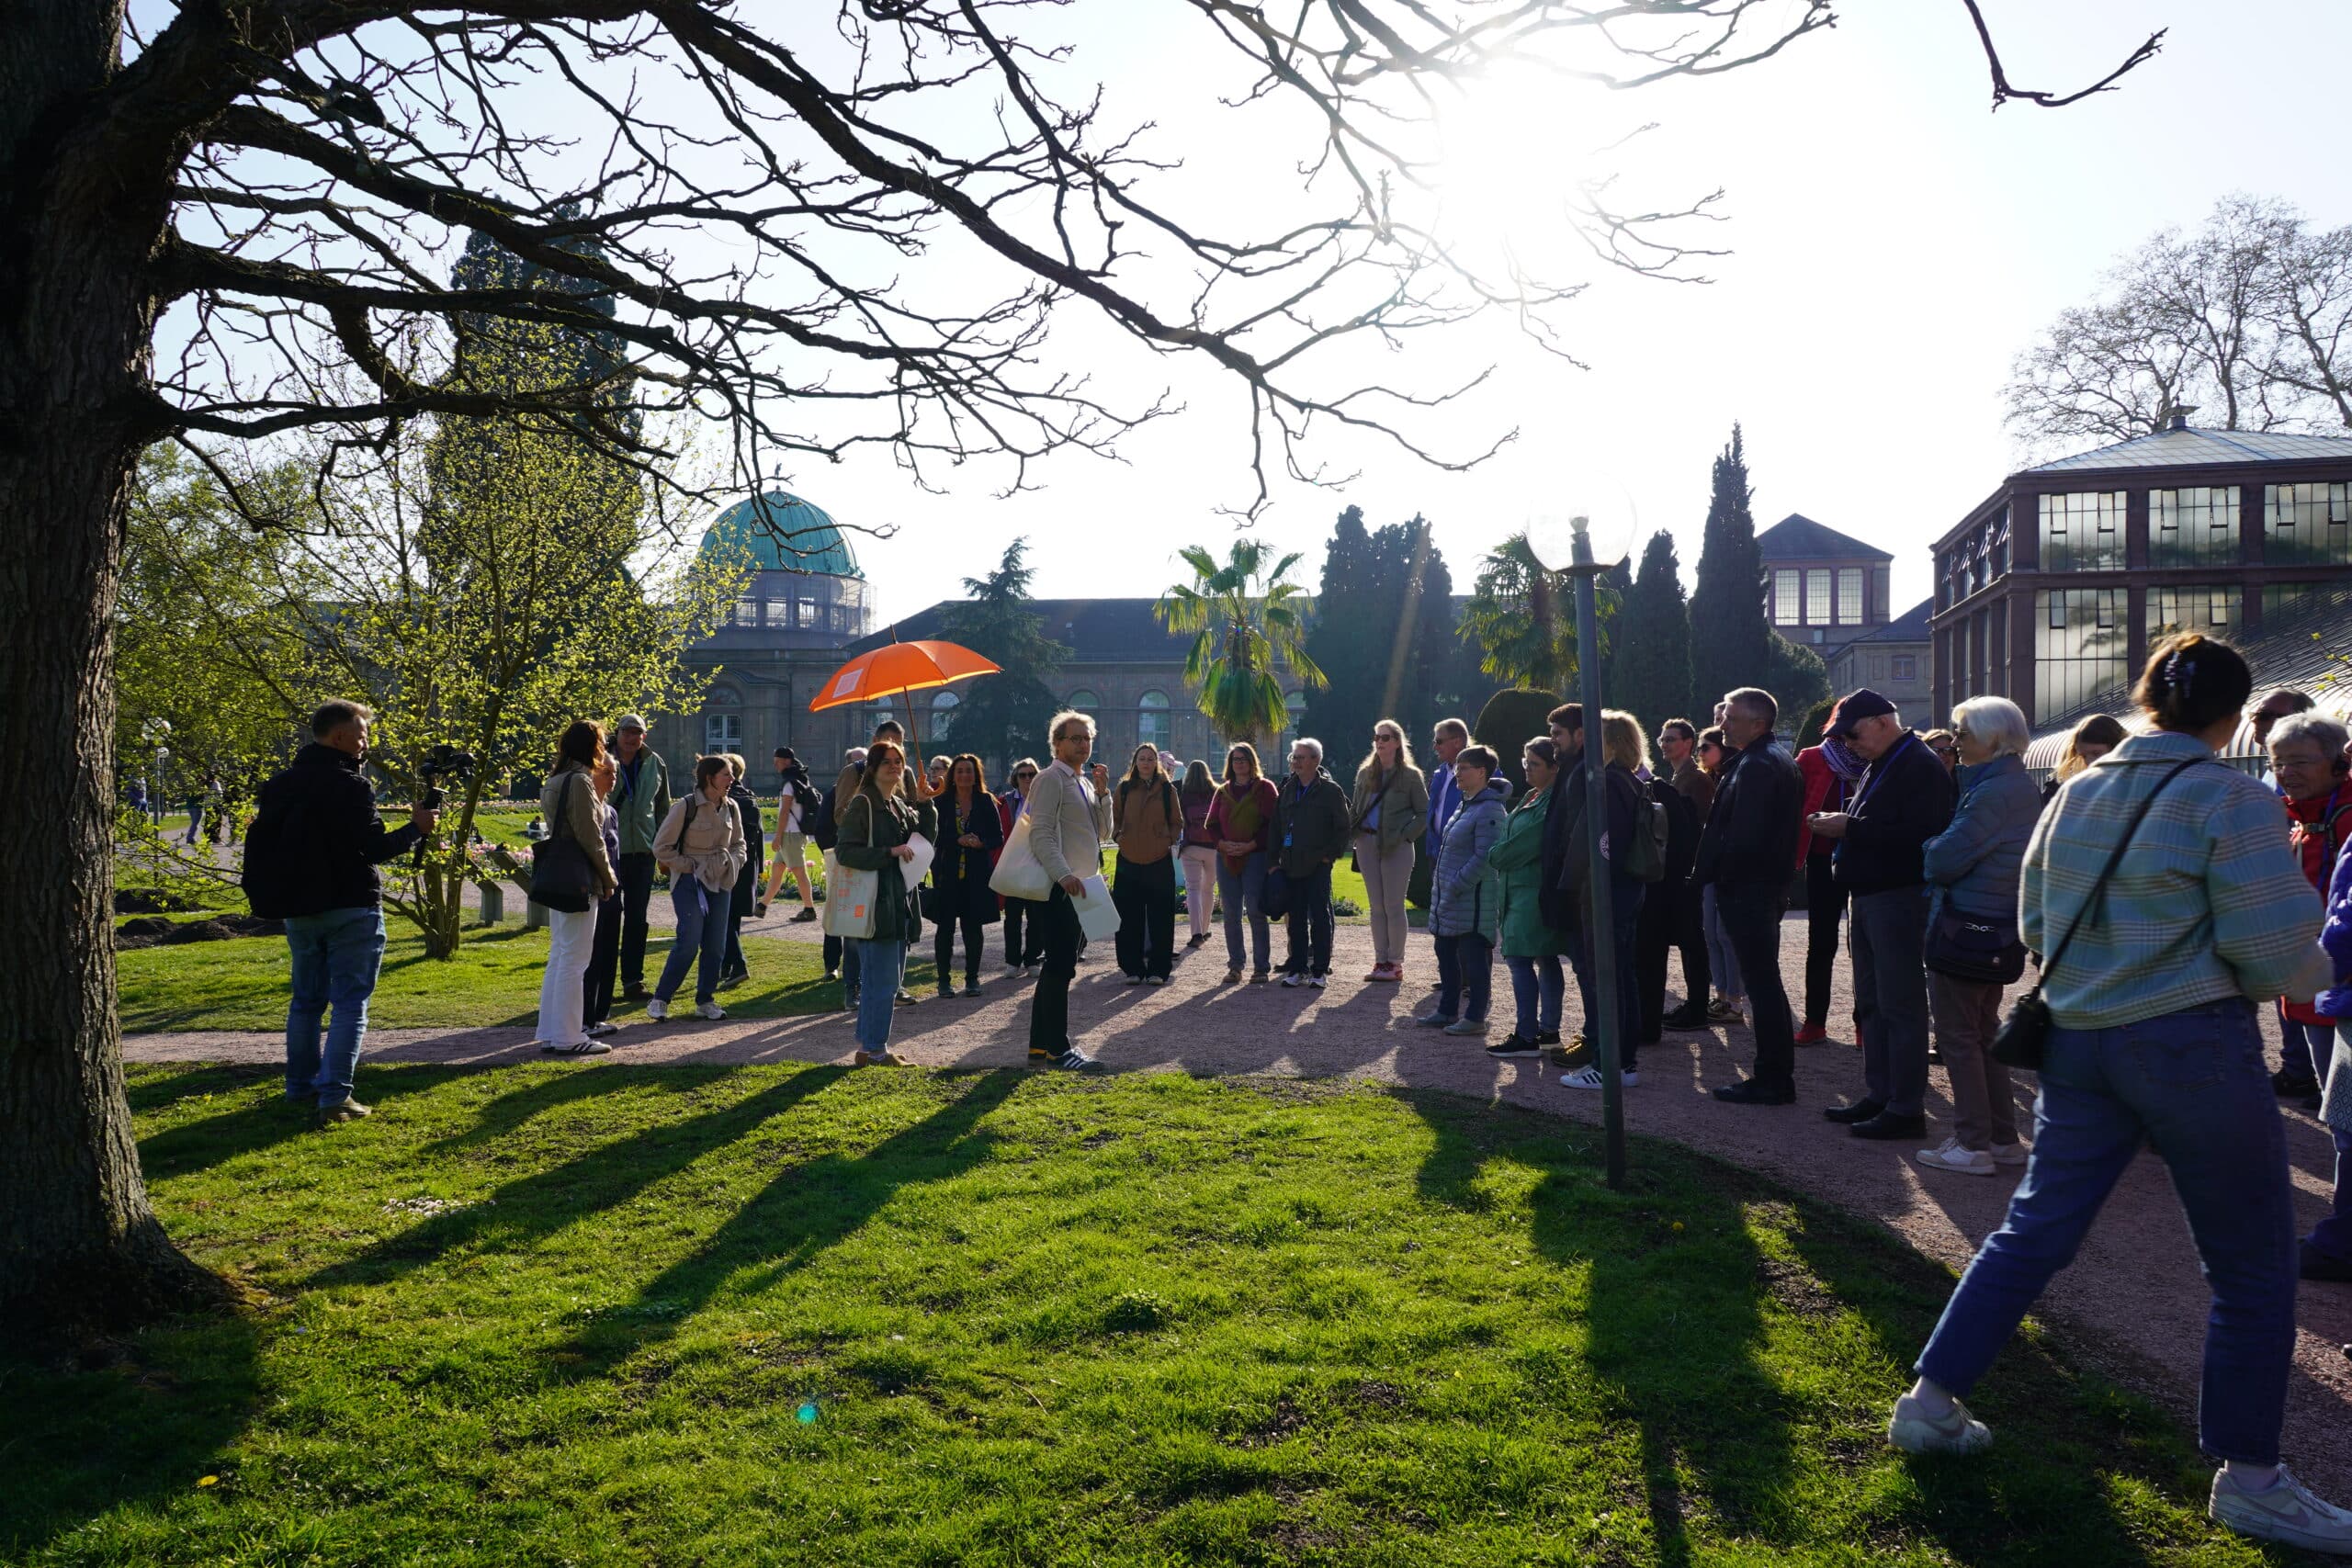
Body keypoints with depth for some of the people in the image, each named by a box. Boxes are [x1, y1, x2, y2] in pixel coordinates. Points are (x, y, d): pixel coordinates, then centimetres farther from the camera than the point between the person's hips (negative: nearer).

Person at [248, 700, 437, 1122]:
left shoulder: (280, 784, 9)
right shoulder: (349, 784, -15)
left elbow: (261, 846, 15)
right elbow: (374, 848, -19)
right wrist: (416, 827, -6)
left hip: (299, 910, 7)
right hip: (351, 910, -7)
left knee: (306, 1000, 19)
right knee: (349, 1004, -3)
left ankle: (301, 1087, 27)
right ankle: (334, 1097, -8)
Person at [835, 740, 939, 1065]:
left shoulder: (901, 806, 15)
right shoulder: (862, 804, -10)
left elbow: (927, 838, 14)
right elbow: (845, 852, -18)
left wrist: (926, 804, 4)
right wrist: (890, 852, -22)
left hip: (900, 903, 9)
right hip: (875, 904, -9)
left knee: (887, 981, 14)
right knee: (882, 981, -6)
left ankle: (869, 1047, 23)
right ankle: (874, 1051, 3)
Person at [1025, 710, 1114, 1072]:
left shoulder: (1085, 783, 18)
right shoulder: (1050, 780, -9)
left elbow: (1102, 833, 16)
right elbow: (1041, 834, -18)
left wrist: (1103, 793, 4)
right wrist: (1064, 875, -29)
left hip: (1079, 886, 9)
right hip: (1058, 888, -9)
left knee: (1057, 966, 12)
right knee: (1061, 966, -9)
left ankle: (1040, 1044, 19)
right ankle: (1058, 1048, -6)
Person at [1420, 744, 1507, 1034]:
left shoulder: (1489, 810, -17)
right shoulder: (1467, 804, 13)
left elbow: (1485, 858, -23)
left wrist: (1455, 887, -21)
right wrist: (1442, 885, 15)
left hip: (1472, 899, -10)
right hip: (1450, 897, 10)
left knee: (1474, 956, 0)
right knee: (1446, 953, 16)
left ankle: (1475, 1017, 9)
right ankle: (1447, 1011, 26)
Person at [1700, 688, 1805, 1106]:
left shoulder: (1755, 766, -18)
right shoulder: (1780, 761, 15)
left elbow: (1743, 836, -26)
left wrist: (1717, 873, -12)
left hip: (1746, 889, -11)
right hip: (1769, 883, 11)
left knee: (1760, 982, -5)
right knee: (1765, 981, 15)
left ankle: (1772, 1080, 1)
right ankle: (1777, 1074, 23)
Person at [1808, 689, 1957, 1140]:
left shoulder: (1922, 767, -13)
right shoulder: (1879, 767, 18)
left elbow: (1918, 834, -25)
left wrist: (1850, 827, -21)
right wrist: (1839, 828, 3)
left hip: (1899, 897, -10)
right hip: (1868, 896, 10)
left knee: (1900, 1005, -6)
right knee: (1871, 1004, 14)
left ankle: (1906, 1108, 0)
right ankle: (1878, 1095, 22)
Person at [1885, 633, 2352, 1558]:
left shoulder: (2074, 796, 6)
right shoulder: (2230, 800, -13)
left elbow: (2034, 926, 13)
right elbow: (2276, 957, -14)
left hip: (2079, 1041, 6)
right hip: (2194, 1047, -6)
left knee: (2034, 1233, 15)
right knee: (2253, 1268, 11)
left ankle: (1931, 1403, 18)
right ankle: (2247, 1479, 20)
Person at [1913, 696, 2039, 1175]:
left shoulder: (1992, 793, -22)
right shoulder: (2022, 786, 10)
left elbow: (1943, 860, -22)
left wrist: (1931, 846, -3)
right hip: (1999, 927, 10)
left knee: (1957, 1036, -1)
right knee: (1984, 1032, 18)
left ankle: (1973, 1145, 4)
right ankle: (2004, 1139, 24)